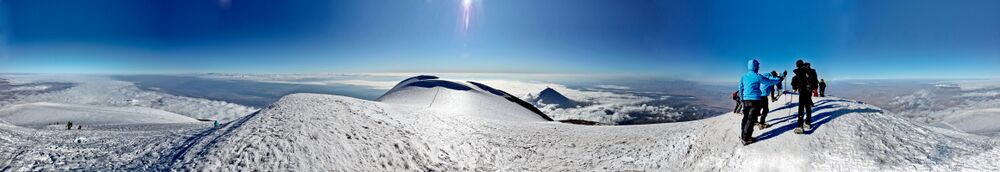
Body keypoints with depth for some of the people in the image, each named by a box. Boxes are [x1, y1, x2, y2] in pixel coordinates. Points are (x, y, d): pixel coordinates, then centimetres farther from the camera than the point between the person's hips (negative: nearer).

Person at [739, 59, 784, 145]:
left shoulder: (743, 76, 7)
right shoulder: (758, 76, -10)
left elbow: (741, 89, 13)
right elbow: (769, 82, 0)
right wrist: (779, 79, 17)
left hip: (745, 100, 6)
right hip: (755, 100, -5)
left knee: (745, 118, 15)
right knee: (751, 119, -2)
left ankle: (743, 136, 21)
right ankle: (746, 139, -1)